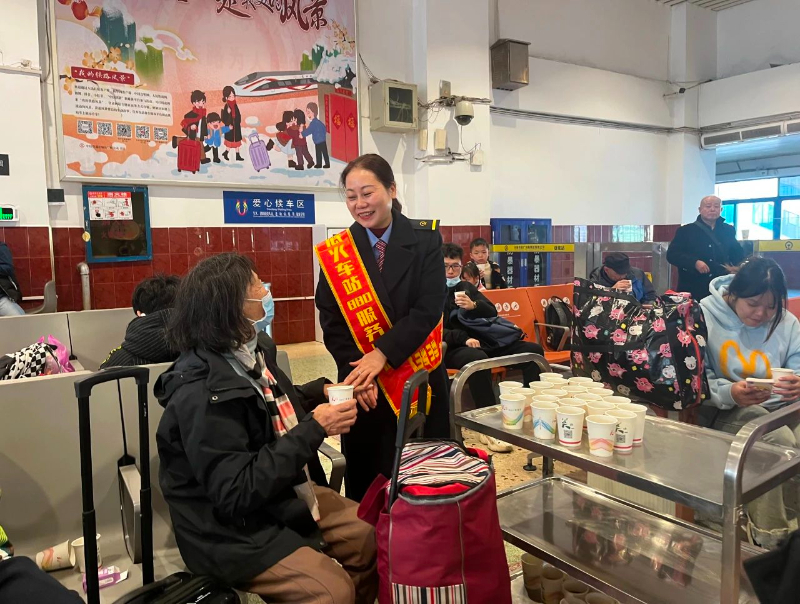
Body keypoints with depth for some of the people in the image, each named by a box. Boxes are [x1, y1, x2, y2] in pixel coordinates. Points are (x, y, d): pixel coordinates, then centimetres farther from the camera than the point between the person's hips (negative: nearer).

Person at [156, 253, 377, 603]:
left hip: (285, 493, 8)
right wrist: (315, 429, -29)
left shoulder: (252, 349, -2)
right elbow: (238, 493, -30)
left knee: (371, 536, 5)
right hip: (233, 528, -8)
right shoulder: (201, 395, -28)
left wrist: (321, 392, 1)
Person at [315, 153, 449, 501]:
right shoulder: (336, 253, 1)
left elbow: (428, 309, -12)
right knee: (367, 479, 11)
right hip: (362, 386, 1)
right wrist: (357, 374, -14)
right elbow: (332, 324, -1)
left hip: (420, 379, 0)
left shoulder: (425, 240, -3)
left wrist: (381, 354, -21)